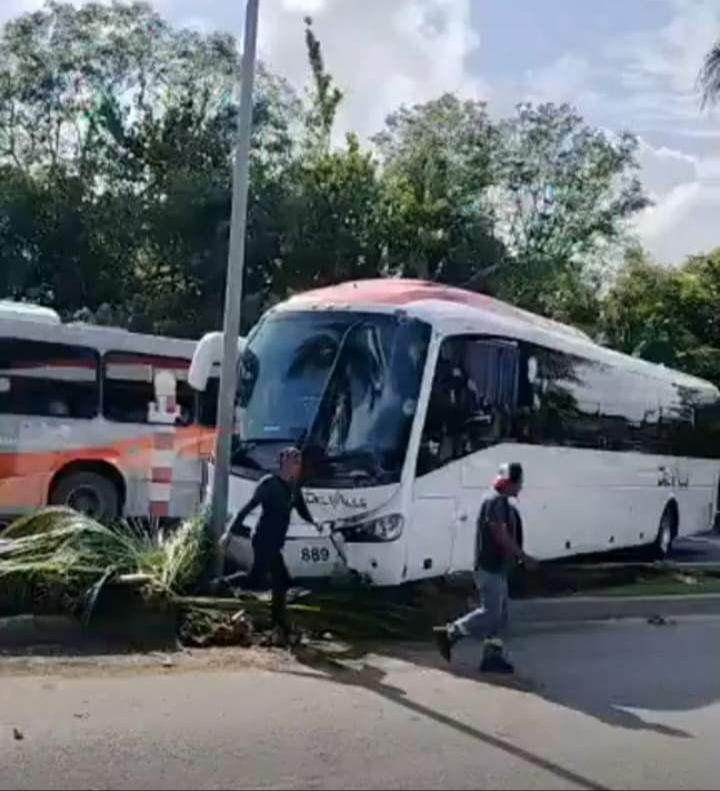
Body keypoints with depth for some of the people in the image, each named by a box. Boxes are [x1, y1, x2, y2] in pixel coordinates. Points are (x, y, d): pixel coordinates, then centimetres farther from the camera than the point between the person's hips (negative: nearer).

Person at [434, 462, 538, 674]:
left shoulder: (502, 503, 16)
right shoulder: (494, 501, -16)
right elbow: (501, 536, -22)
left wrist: (518, 556, 11)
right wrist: (524, 557, -17)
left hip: (497, 567, 10)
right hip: (489, 567, -10)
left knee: (499, 615, 11)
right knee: (490, 613, -8)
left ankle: (493, 657, 15)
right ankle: (449, 634, 2)